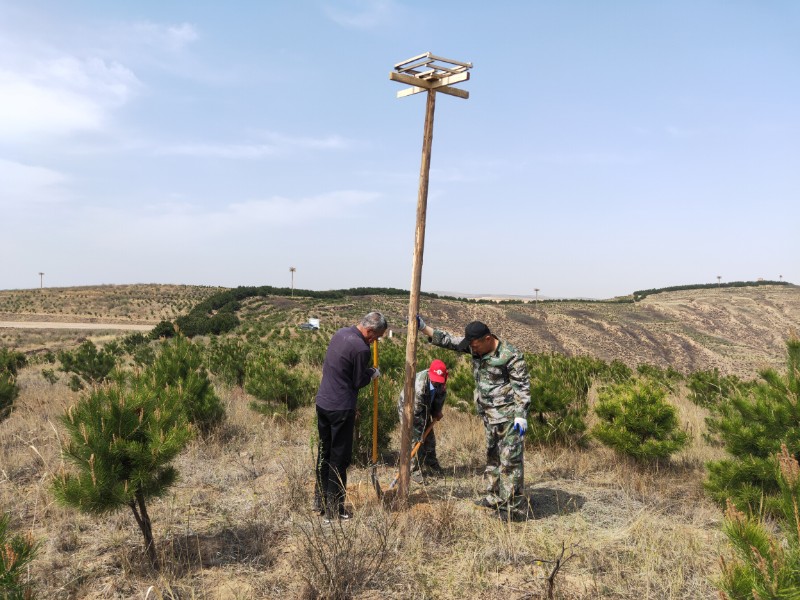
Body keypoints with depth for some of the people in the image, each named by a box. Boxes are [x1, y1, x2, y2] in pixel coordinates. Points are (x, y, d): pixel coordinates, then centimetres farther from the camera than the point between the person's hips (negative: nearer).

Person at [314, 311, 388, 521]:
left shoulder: (341, 333, 7)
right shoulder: (361, 349, -20)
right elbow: (358, 382, -12)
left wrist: (366, 371, 13)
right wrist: (372, 373, 7)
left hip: (322, 402, 9)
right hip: (341, 409, -9)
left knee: (324, 453, 17)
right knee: (339, 458, 2)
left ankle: (320, 501, 27)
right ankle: (334, 509, 8)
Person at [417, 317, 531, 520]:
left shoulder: (511, 356, -17)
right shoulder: (476, 347, 4)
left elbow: (522, 387, -14)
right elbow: (447, 340, 6)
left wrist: (521, 415, -20)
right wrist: (422, 326, -1)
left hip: (509, 417, -8)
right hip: (490, 417, 8)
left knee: (510, 460, -6)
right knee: (492, 457, 18)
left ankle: (513, 507, 0)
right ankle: (494, 497, 32)